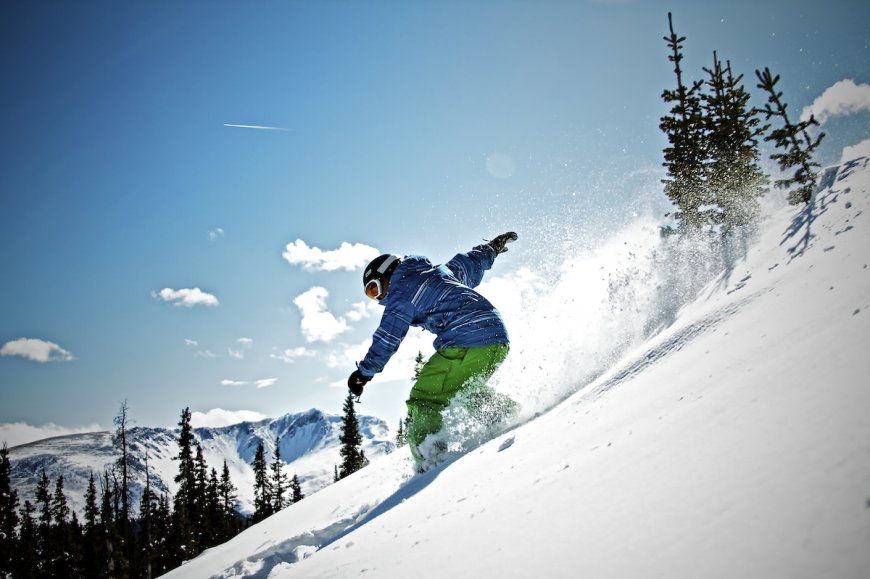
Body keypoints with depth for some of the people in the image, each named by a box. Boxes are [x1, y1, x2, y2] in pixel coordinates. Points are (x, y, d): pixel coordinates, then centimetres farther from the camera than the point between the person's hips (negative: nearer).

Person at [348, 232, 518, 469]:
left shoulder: (401, 291, 3)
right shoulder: (439, 272, 25)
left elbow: (387, 338, -1)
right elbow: (469, 263, 39)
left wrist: (364, 372, 6)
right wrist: (492, 248, 57)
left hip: (467, 344, -9)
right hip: (499, 342, 9)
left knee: (423, 401, -5)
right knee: (464, 391, 27)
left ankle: (430, 457, -19)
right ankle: (510, 412, 12)